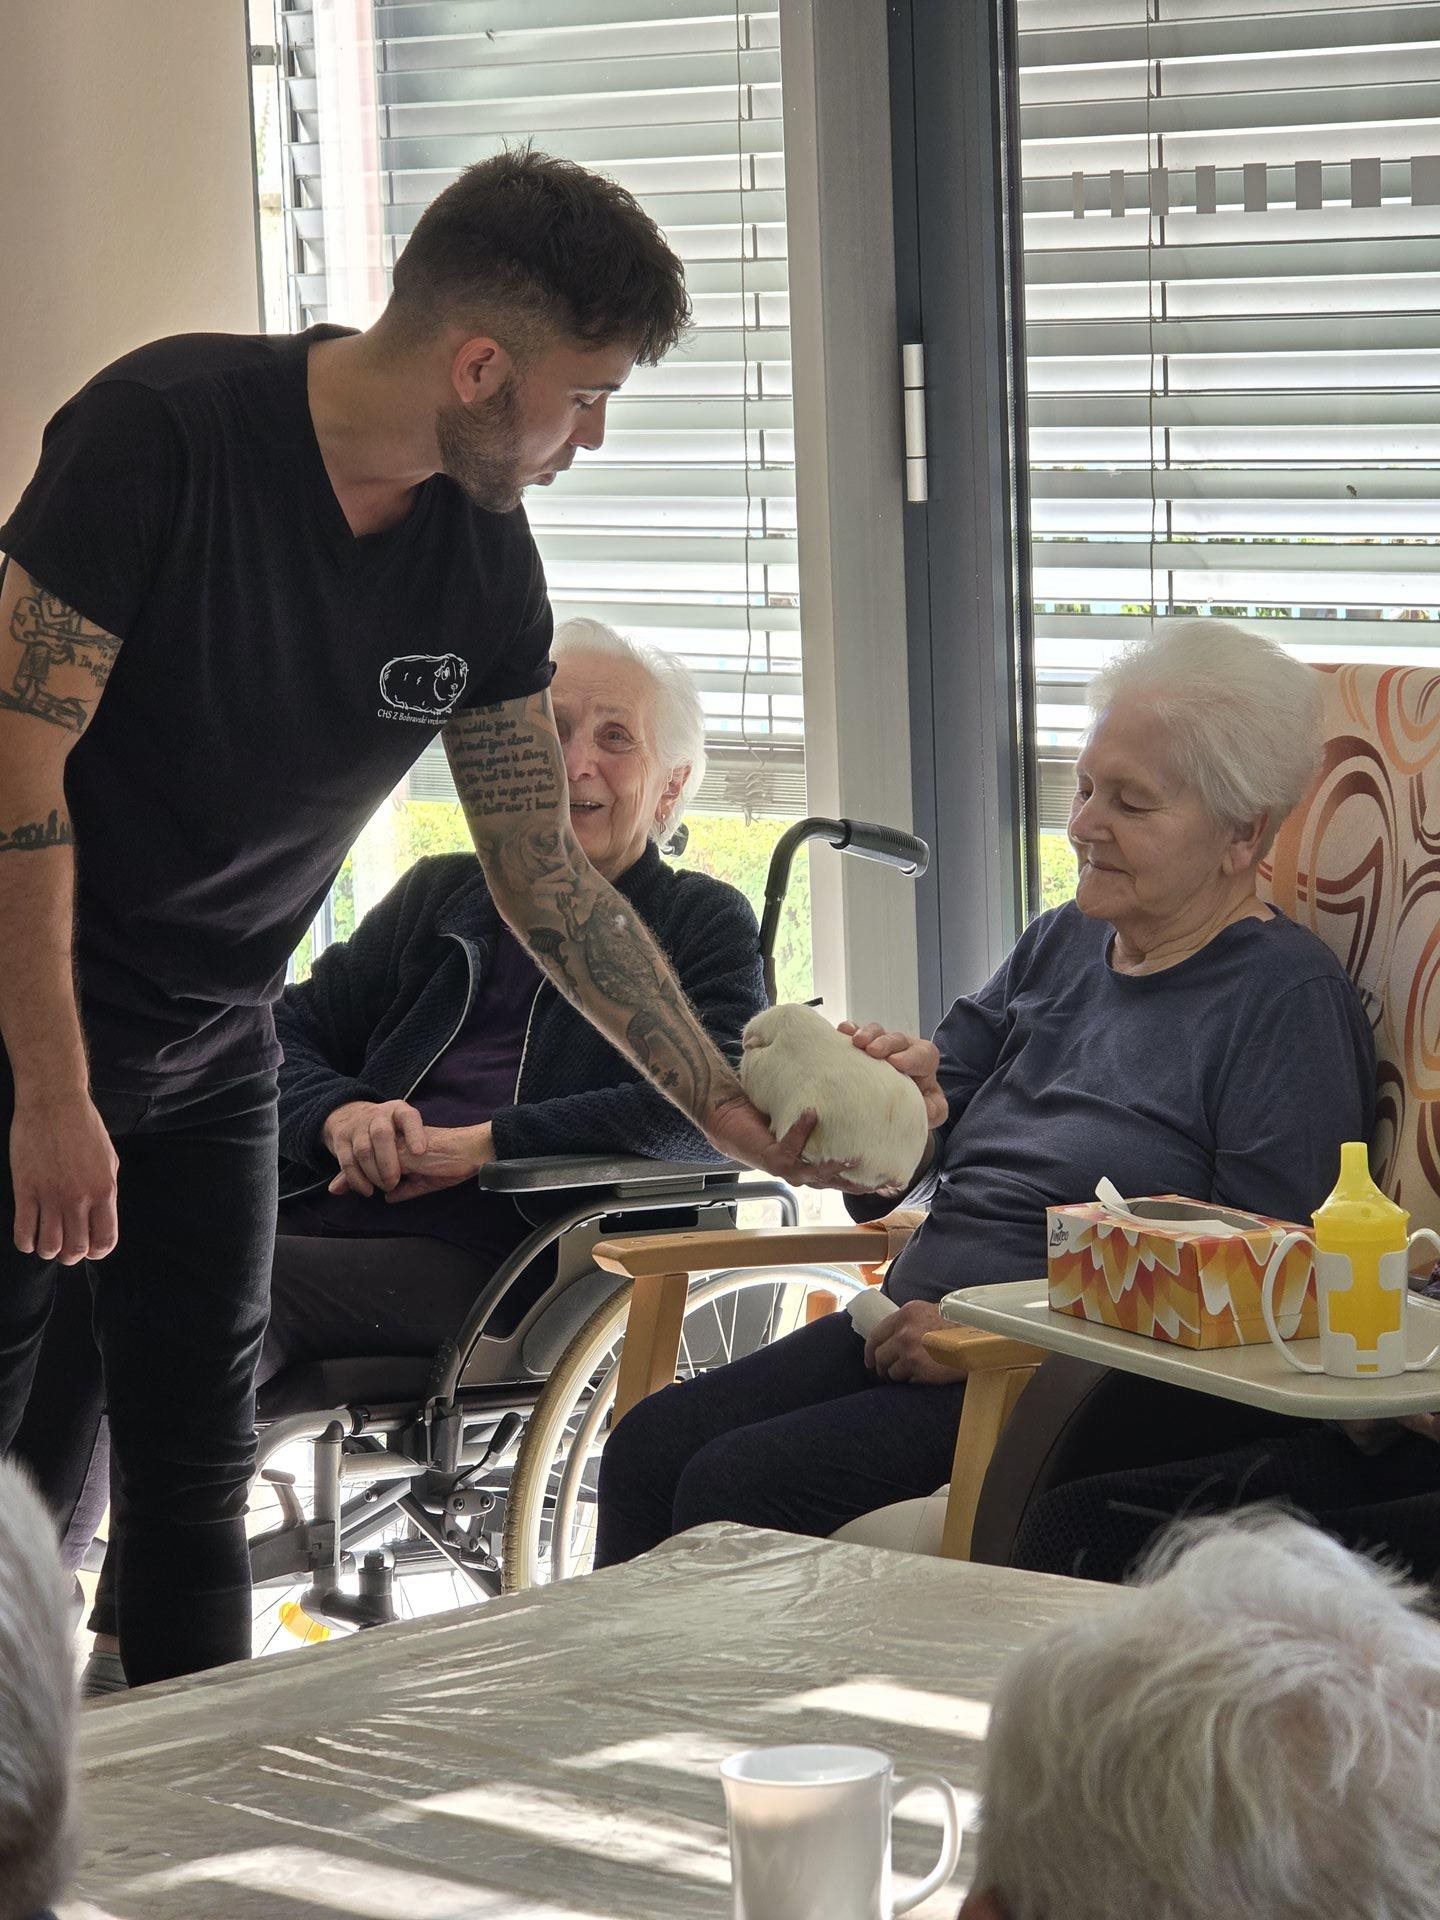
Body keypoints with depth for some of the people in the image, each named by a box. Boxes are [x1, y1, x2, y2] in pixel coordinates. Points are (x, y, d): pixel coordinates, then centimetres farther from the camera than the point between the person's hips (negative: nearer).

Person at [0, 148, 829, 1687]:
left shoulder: (481, 562, -2)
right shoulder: (165, 432, -22)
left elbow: (545, 876, 7)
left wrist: (724, 1107, 4)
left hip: (215, 1042, 6)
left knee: (198, 1471, 9)